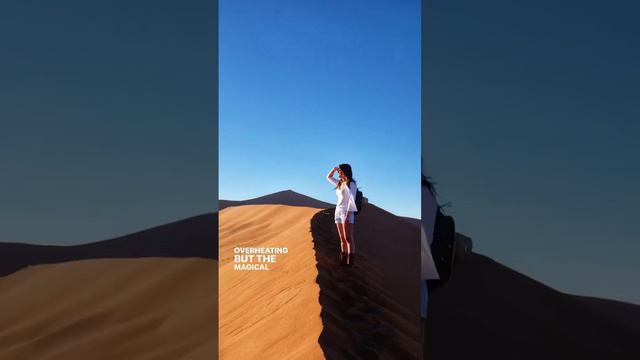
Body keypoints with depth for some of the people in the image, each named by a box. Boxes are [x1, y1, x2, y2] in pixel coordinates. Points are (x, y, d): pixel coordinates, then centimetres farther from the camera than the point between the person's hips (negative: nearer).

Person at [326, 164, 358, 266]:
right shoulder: (340, 183, 16)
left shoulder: (351, 184, -6)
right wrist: (334, 169, 12)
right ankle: (343, 260, 4)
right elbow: (329, 177, 30)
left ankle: (350, 261, -15)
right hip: (338, 212, 8)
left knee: (348, 238, -12)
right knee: (342, 238, 4)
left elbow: (352, 200, -15)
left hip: (347, 212, -8)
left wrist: (347, 215, -22)